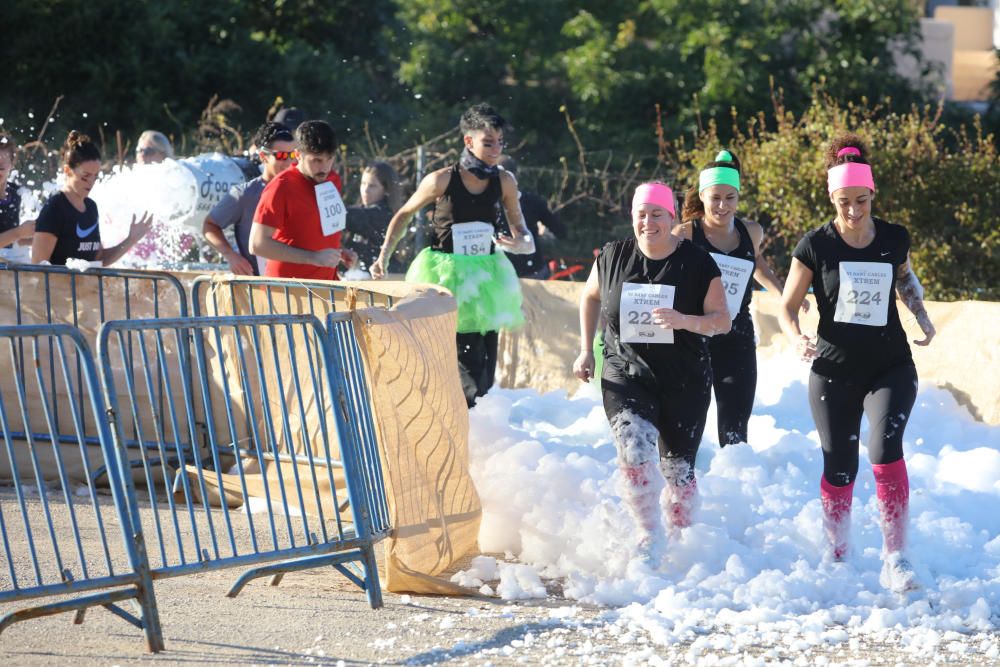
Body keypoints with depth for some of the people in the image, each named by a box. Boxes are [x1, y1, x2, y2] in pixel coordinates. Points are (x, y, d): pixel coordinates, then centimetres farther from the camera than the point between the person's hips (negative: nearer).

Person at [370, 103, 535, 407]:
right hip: (446, 277, -4)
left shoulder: (504, 182, 0)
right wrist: (384, 256, -3)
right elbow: (404, 215, 6)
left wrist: (520, 243, -17)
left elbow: (524, 236, 7)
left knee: (484, 374, 4)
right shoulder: (442, 180, -8)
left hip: (484, 278, 4)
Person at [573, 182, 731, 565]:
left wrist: (684, 321, -25)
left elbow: (722, 321, -6)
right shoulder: (613, 257, 0)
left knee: (678, 470, 9)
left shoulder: (697, 264, -6)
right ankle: (650, 538, -14)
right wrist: (586, 350, 13)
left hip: (684, 384, 0)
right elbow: (590, 296, 19)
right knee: (634, 453, -24)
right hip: (626, 375, 0)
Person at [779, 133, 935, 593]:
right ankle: (836, 557, 28)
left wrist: (922, 316, 5)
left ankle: (894, 558, -21)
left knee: (886, 448, -22)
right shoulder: (815, 246, -8)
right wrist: (799, 339, -23)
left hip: (891, 368, 0)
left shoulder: (894, 239, -1)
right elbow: (787, 308, -3)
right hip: (834, 372, 0)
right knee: (839, 469, 7)